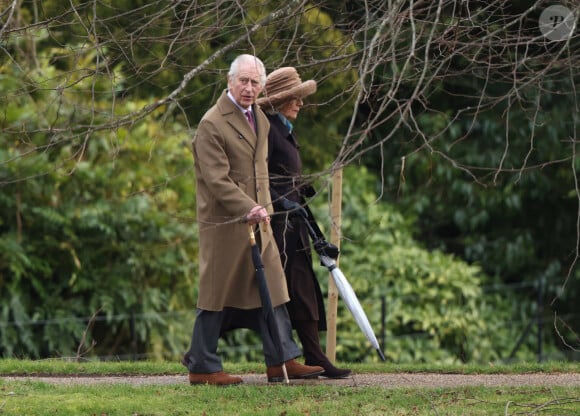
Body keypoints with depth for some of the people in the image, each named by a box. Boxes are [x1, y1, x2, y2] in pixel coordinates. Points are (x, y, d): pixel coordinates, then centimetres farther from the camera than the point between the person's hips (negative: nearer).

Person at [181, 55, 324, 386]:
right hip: (224, 222, -8)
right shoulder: (212, 124, -14)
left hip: (256, 219, 8)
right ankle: (202, 367, 7)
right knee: (216, 294, -1)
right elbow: (217, 180, -19)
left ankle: (282, 361, 13)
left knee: (273, 288, 7)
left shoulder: (260, 119, 14)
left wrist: (264, 208, 18)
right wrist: (248, 209, -26)